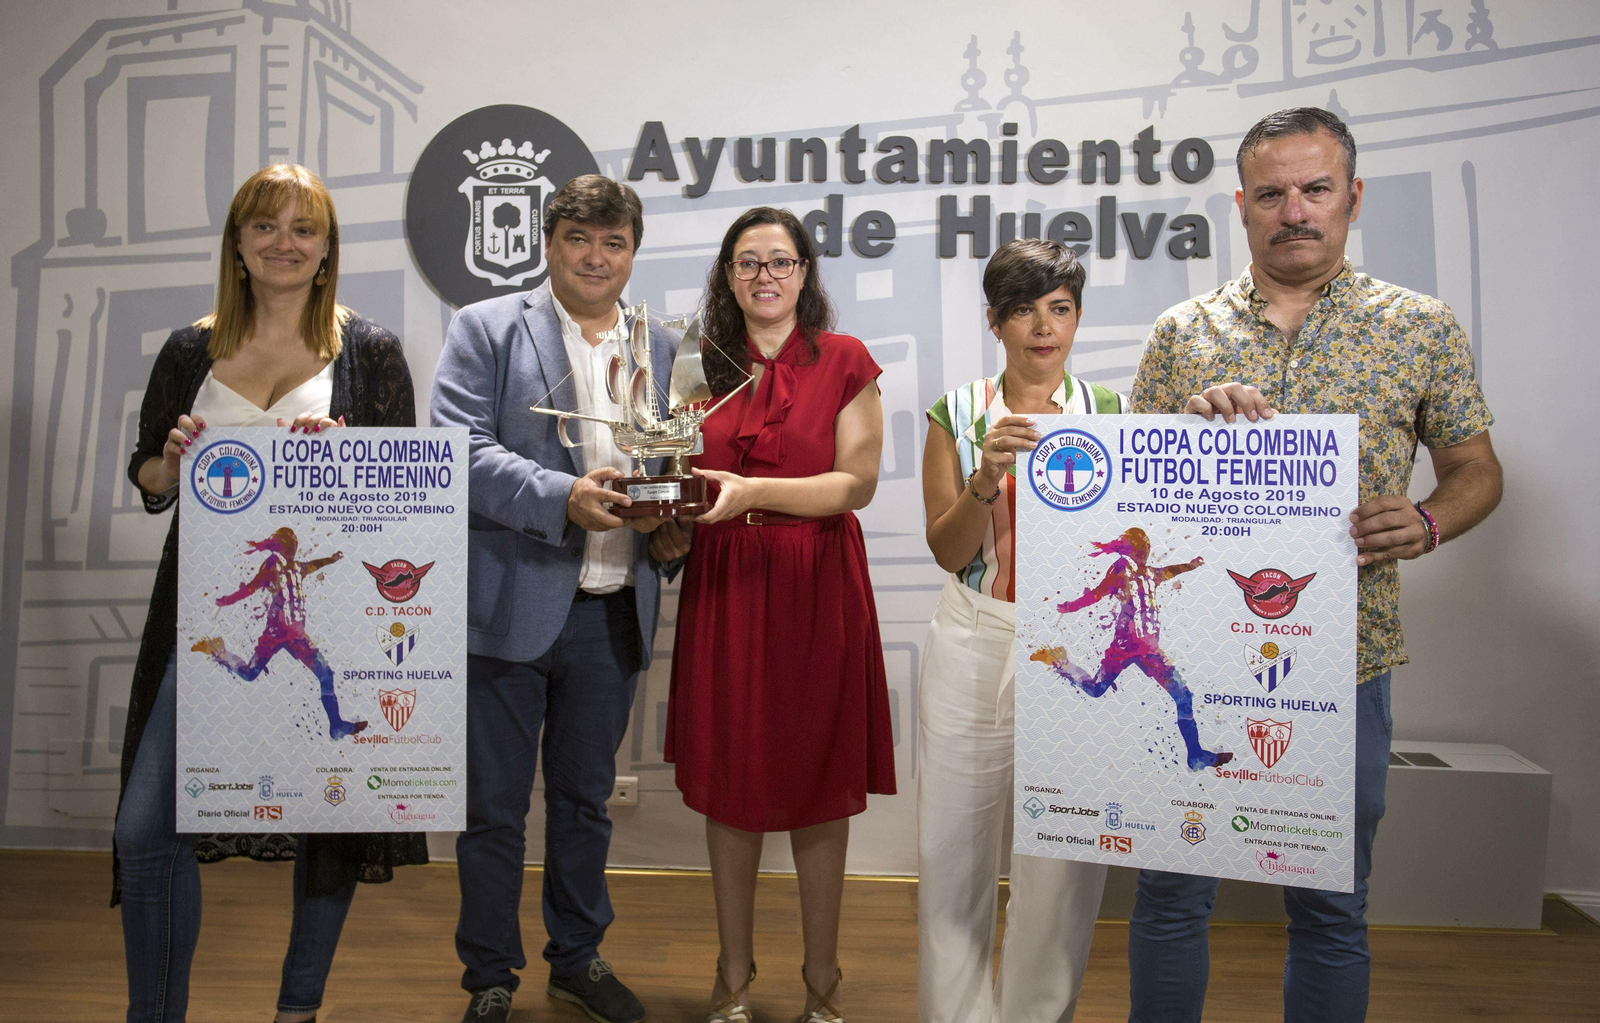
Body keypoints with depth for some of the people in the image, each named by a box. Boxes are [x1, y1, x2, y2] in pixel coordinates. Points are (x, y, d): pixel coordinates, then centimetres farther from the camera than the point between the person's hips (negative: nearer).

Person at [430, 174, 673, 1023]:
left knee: (586, 797, 17)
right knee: (494, 804, 8)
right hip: (509, 606, -3)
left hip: (612, 613, 4)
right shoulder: (485, 330, -1)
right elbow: (459, 450, -12)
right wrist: (562, 497, -25)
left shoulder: (660, 348, 12)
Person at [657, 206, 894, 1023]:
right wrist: (672, 523, -4)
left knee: (817, 786, 5)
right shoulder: (704, 364, 10)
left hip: (816, 588, -2)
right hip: (723, 589, 3)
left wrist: (752, 491, -19)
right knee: (729, 784, 8)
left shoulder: (843, 361, 1)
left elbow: (858, 481, -7)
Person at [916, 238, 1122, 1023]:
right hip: (974, 647, 0)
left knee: (1065, 858, 2)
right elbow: (948, 551, -3)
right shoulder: (958, 414, 5)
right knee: (956, 848, 4)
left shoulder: (1112, 414, 6)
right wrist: (989, 474, -19)